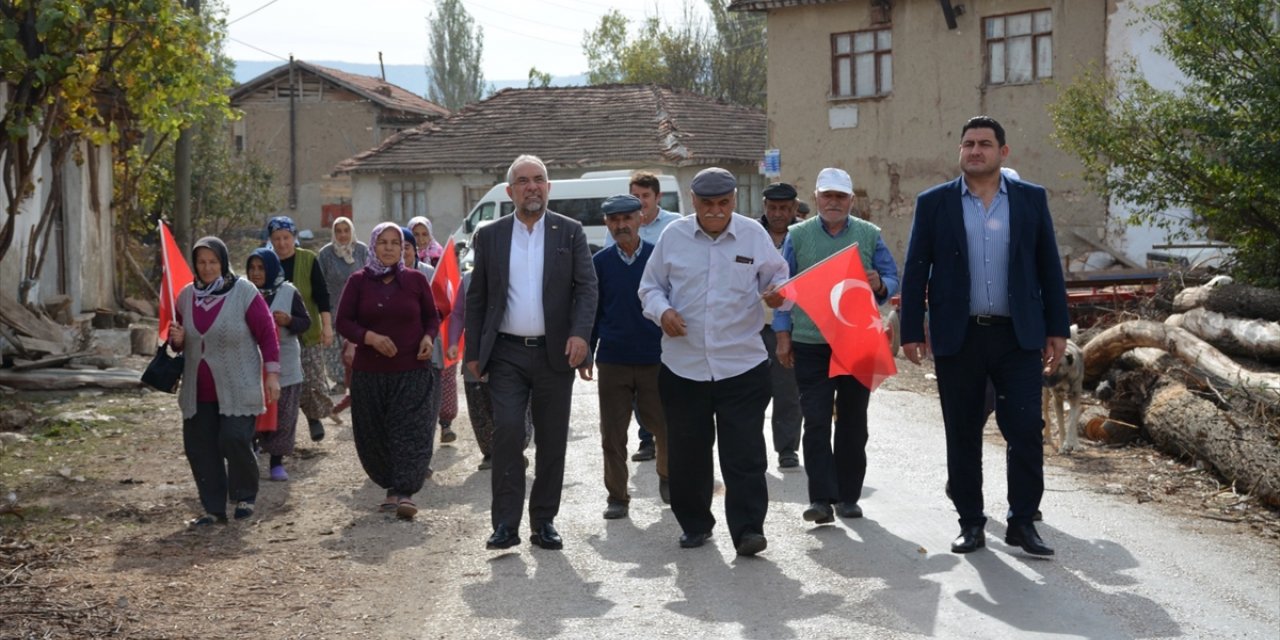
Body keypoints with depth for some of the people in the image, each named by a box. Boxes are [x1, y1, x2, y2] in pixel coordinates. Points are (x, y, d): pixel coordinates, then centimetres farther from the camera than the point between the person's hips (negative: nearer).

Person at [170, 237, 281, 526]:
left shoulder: (244, 292, -8)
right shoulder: (186, 296, 7)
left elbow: (267, 333, -6)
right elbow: (182, 343, 20)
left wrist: (272, 374, -11)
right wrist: (177, 339, -5)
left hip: (237, 389, -5)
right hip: (199, 390, 5)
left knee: (235, 440, -14)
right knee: (199, 448, 3)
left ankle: (245, 497, 11)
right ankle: (214, 509, 15)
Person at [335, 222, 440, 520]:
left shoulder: (415, 279, 4)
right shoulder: (359, 281, 4)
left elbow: (432, 316, 13)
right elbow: (344, 321, 2)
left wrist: (429, 337, -8)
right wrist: (370, 337, -15)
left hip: (412, 370, -1)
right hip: (369, 372, 1)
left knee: (410, 430, -11)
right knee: (373, 434, 6)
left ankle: (405, 493, -14)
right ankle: (394, 487, 21)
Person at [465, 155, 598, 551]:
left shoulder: (570, 232, 5)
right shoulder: (490, 236, 7)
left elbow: (587, 287, -1)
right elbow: (476, 298, 9)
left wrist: (580, 333, -17)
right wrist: (474, 352, 4)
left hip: (554, 353, 0)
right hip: (507, 353, 0)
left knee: (552, 441, 5)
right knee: (507, 432, -11)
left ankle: (544, 521, 16)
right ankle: (506, 523, -6)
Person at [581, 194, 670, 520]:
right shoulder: (599, 263, 4)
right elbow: (591, 310, 9)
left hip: (655, 359, -1)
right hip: (612, 361, 1)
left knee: (666, 427, 5)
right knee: (612, 435, 4)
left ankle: (667, 478, 32)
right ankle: (617, 497, 15)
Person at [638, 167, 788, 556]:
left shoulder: (754, 235, 2)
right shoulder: (673, 236, 4)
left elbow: (776, 278, 9)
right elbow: (650, 285, 11)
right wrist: (662, 311, -9)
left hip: (742, 364, -1)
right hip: (683, 365, 2)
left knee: (744, 452, -5)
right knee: (687, 452, 10)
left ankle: (748, 530, 0)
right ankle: (695, 524, 26)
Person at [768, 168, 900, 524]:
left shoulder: (870, 235, 6)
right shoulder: (798, 236, 5)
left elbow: (892, 280, 8)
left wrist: (879, 285, -15)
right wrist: (783, 335, 2)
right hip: (810, 344, -1)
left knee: (853, 422, 7)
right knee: (815, 421, -6)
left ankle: (848, 496, 17)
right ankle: (821, 498, -5)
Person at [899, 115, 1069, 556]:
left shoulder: (1031, 200, 6)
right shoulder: (934, 203, 4)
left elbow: (1049, 267, 7)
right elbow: (915, 271, 3)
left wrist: (1057, 329, 3)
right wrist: (911, 331, -2)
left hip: (1018, 337, 0)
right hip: (958, 338, 0)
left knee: (1026, 430, -3)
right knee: (963, 436, 6)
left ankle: (1022, 522, 8)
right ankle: (971, 523, 16)